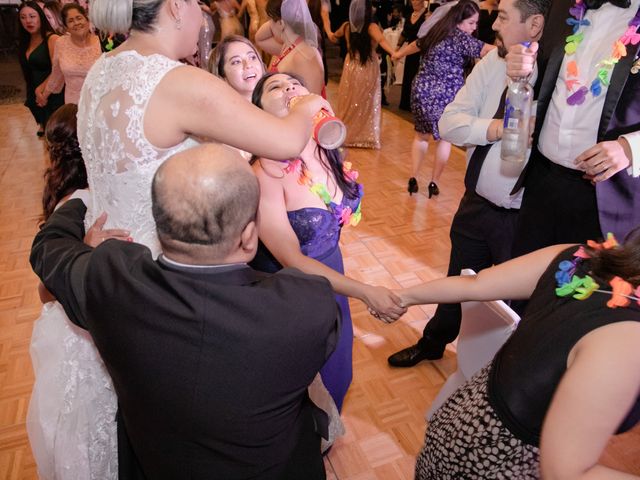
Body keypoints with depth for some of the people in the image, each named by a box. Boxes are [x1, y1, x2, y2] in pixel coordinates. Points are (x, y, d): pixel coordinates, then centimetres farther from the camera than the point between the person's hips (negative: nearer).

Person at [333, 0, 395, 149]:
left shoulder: (346, 26, -3)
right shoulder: (372, 27, -17)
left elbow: (336, 35, 18)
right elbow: (382, 40, -36)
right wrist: (394, 53, -48)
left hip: (351, 68, 3)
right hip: (368, 69, -3)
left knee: (349, 102, 16)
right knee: (367, 104, 10)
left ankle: (345, 134, 25)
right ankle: (367, 136, 14)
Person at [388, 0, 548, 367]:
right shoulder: (493, 61, -1)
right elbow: (449, 123, -6)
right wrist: (499, 127, -19)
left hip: (523, 217, -6)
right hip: (476, 202, 6)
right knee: (458, 281, 26)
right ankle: (433, 343, 51)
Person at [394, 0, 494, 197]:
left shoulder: (436, 31, 11)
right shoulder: (460, 37, -11)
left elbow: (416, 44, 31)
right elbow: (487, 50, -25)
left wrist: (398, 54, 49)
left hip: (421, 91, 6)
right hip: (445, 96, -6)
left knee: (422, 135, 20)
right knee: (444, 138, 13)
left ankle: (413, 179, 19)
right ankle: (433, 183, 14)